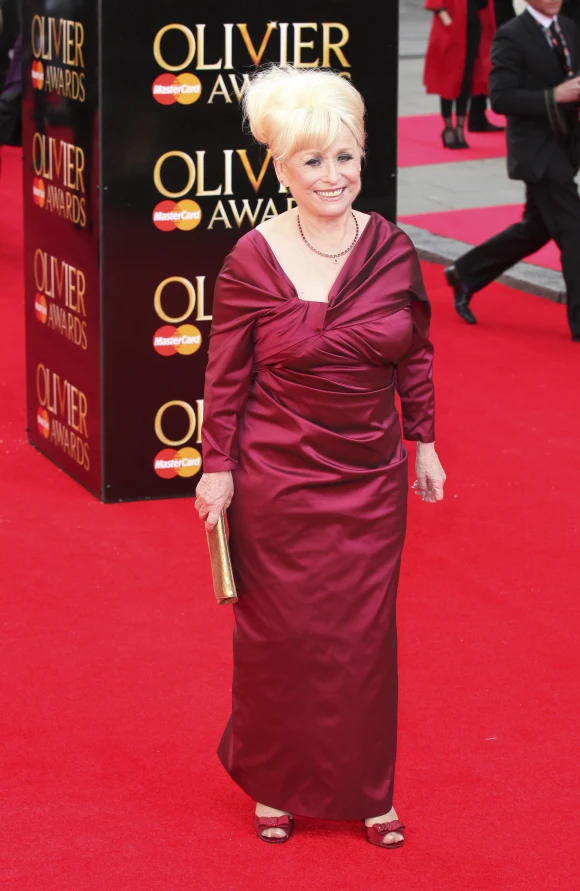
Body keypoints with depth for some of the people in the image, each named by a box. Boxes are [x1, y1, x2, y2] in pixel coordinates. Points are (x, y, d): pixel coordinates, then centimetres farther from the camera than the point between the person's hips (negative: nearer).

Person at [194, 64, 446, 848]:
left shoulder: (392, 249, -4)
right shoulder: (252, 261, -12)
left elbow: (415, 355, 7)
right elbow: (226, 375, -6)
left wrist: (424, 443, 9)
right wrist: (217, 468, -5)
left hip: (370, 476, 3)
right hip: (278, 480, -3)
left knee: (365, 634, 11)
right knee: (279, 633, 9)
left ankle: (364, 789, 27)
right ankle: (273, 784, 30)